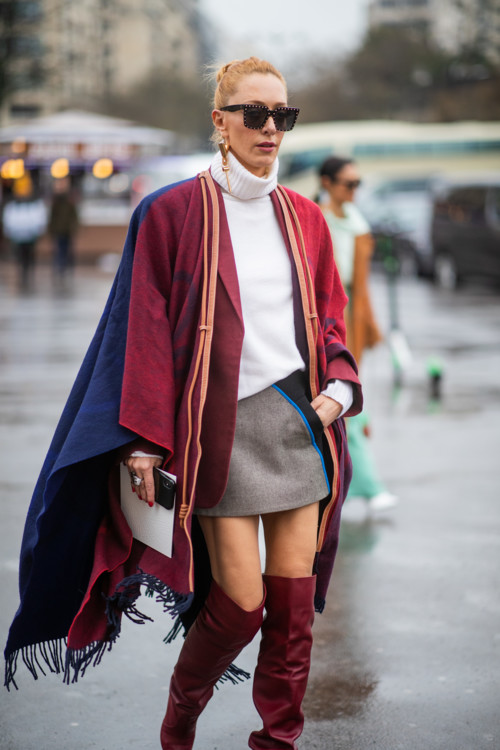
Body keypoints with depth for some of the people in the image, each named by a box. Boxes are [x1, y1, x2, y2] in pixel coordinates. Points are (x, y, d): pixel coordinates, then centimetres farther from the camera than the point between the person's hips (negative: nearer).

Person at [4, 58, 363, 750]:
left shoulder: (304, 218, 9)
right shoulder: (174, 213, -3)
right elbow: (147, 331, -4)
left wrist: (338, 386, -2)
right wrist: (142, 438, -9)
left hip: (301, 422, 4)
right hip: (223, 427, -4)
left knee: (294, 599, 3)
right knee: (241, 603, -4)